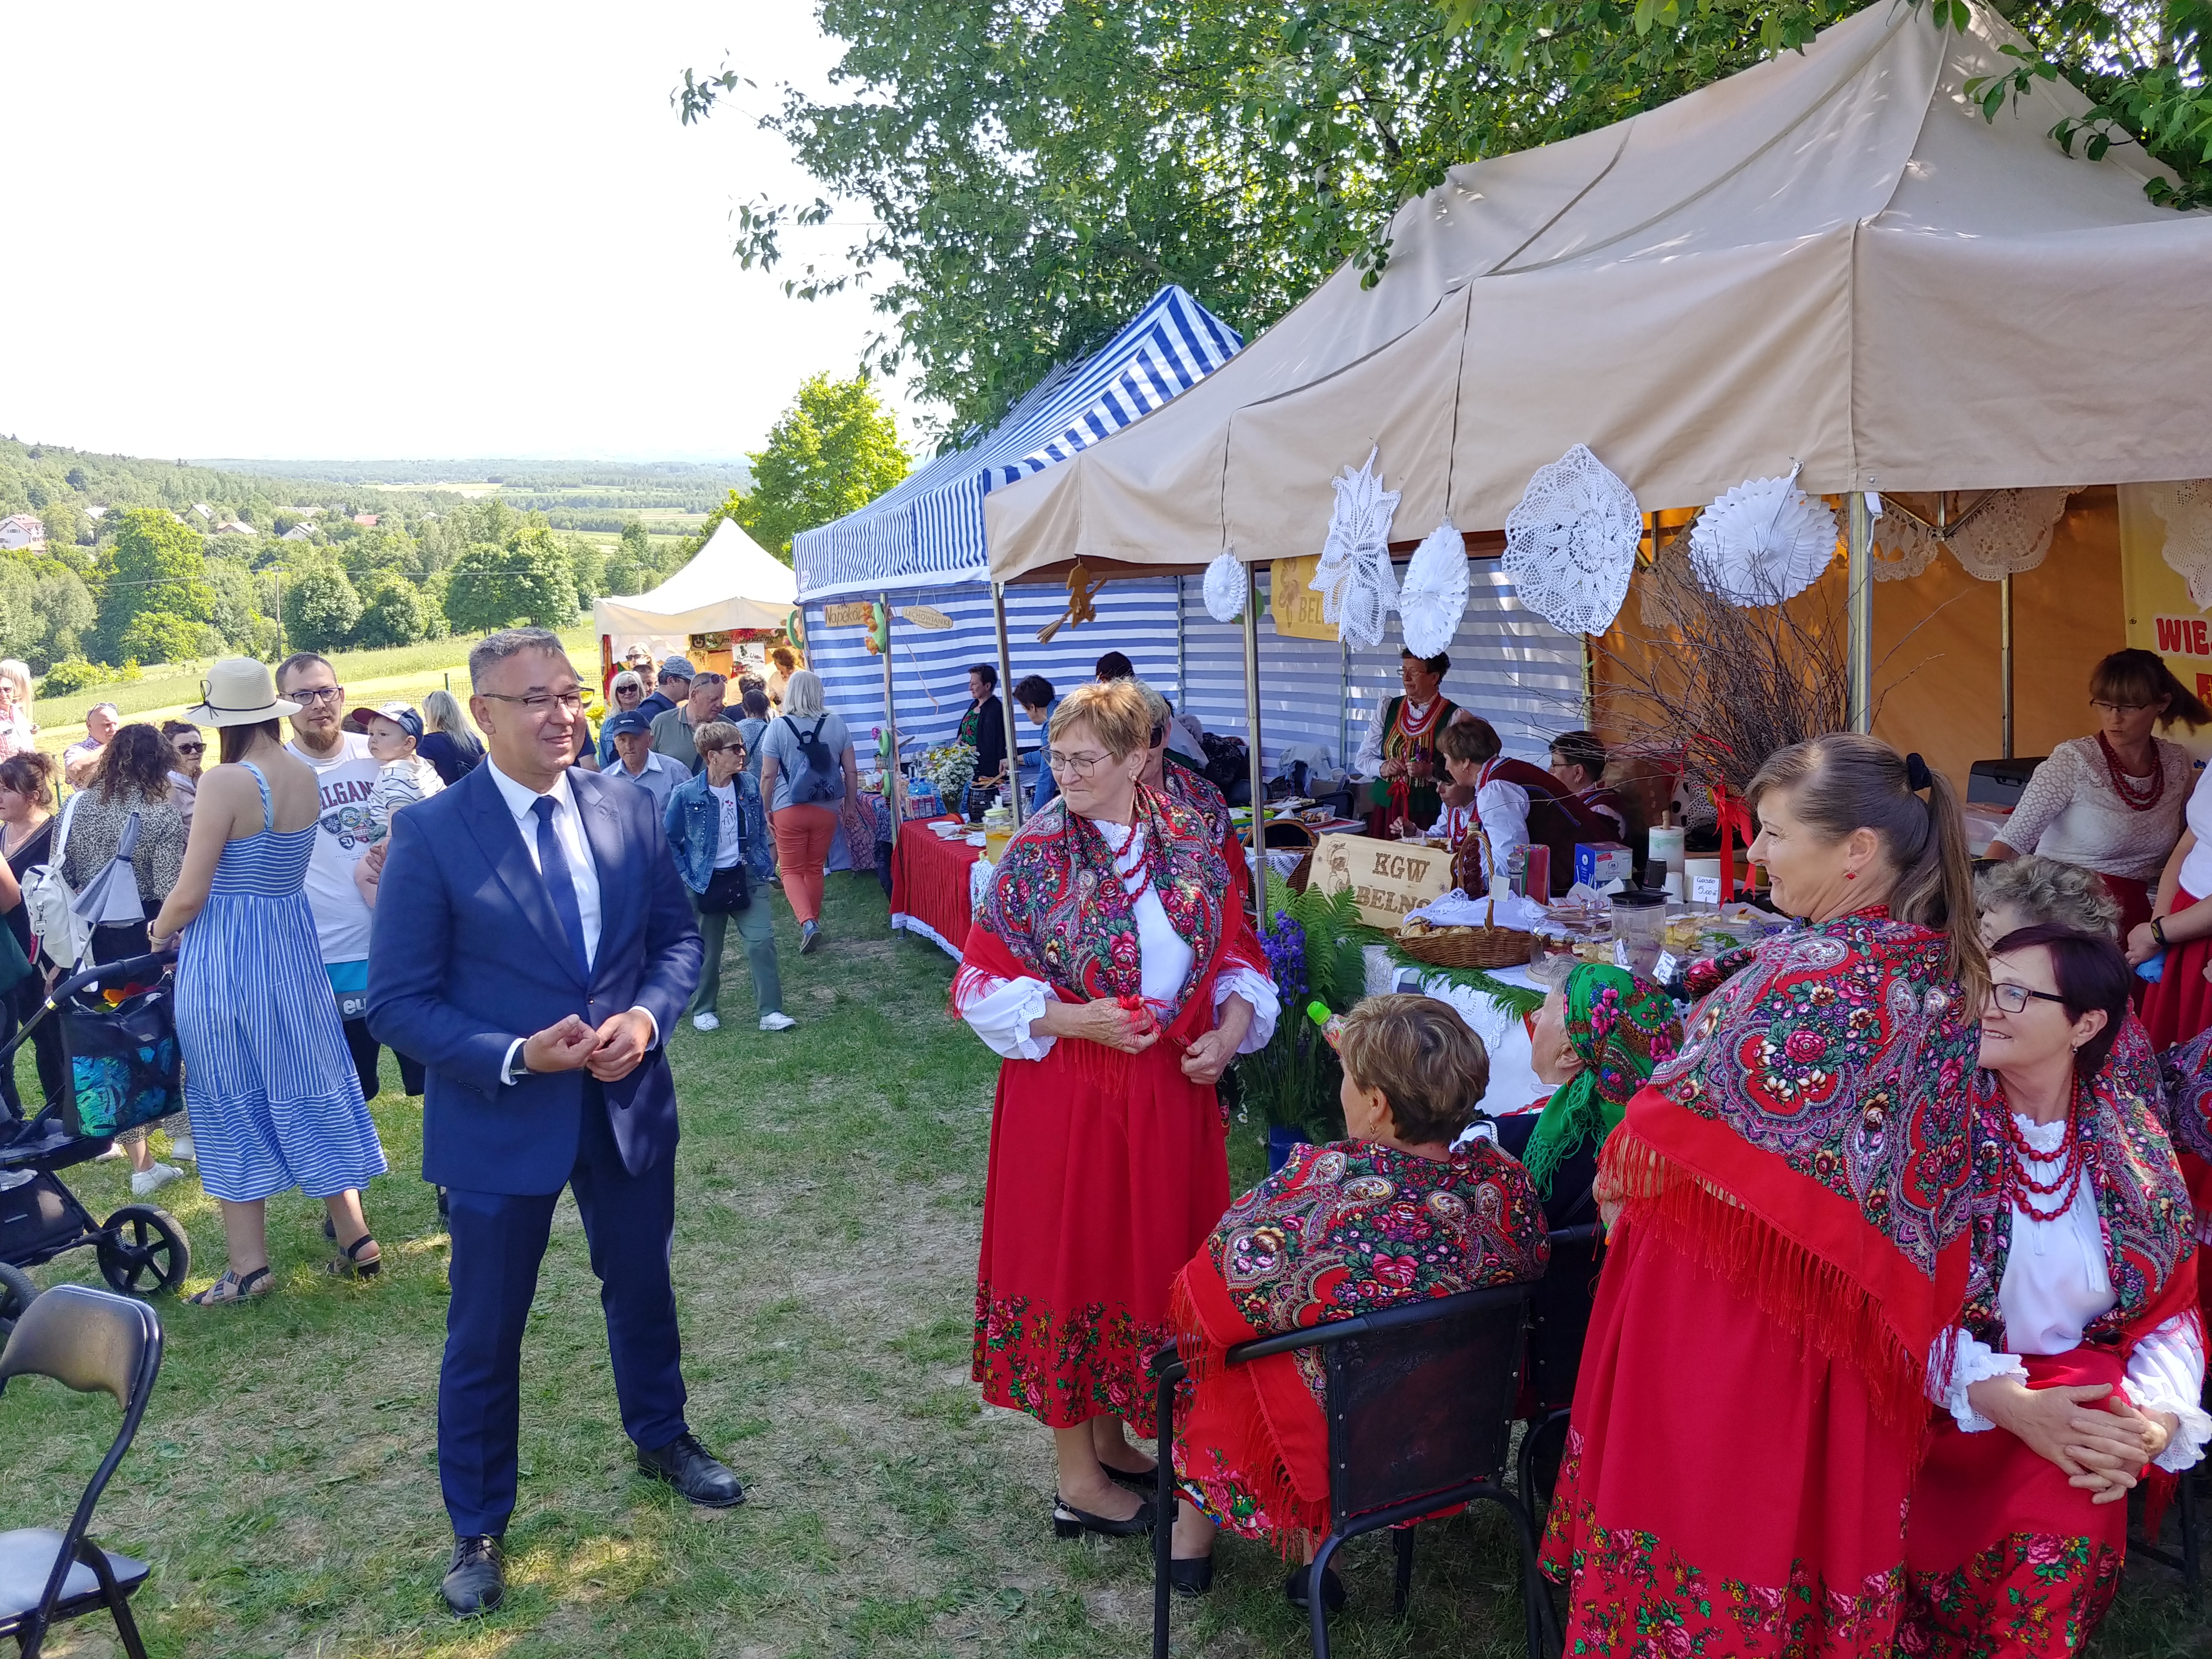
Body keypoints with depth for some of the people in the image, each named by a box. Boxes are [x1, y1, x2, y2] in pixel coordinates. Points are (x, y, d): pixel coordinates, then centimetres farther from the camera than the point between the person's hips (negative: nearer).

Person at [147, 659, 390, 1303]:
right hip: (294, 944, 6)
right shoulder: (306, 775, 1)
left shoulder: (226, 782, -19)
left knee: (235, 1102, 6)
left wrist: (160, 932, 4)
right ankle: (355, 1238, 19)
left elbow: (190, 896, -18)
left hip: (224, 958, -6)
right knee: (309, 1085, 15)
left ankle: (249, 1265, 13)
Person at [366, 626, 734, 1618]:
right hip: (499, 1119, -3)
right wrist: (516, 1056, -24)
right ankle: (477, 1529, 32)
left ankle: (661, 1439, 49)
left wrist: (647, 1015, -15)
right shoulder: (431, 833, -14)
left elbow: (677, 936, 5)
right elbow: (396, 1002, -12)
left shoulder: (628, 810, -2)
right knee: (485, 1333, 11)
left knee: (641, 1286, 23)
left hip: (629, 1100, 4)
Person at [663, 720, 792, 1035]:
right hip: (706, 882, -2)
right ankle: (703, 1009, 30)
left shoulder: (749, 785, -2)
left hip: (747, 878, 2)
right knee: (707, 950, 10)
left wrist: (763, 866, 8)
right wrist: (687, 877, -7)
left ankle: (771, 1011, -1)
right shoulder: (686, 794, -14)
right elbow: (669, 840, -3)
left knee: (762, 941, -8)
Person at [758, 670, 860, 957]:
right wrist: (850, 805, 13)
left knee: (792, 871, 6)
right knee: (815, 869, 17)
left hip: (788, 810, -3)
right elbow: (851, 772, 1)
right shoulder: (837, 725, -1)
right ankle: (814, 923, 25)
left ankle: (807, 923, -15)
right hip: (826, 811, 3)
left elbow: (768, 776, -7)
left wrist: (766, 810, 5)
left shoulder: (778, 727, -7)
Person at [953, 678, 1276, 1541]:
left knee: (1150, 1257, 14)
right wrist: (1075, 1021, -19)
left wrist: (1229, 1031, -9)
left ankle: (1112, 1438, 35)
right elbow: (981, 982, -7)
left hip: (1171, 1090, 4)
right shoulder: (1036, 854, -9)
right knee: (1071, 1260, 5)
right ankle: (1079, 1481, 21)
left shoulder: (1192, 843, 1)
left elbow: (1237, 955, 9)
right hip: (1066, 1095, -4)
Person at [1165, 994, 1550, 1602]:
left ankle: (1191, 1541, 43)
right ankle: (1316, 1555, 31)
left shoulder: (1316, 1190, -32)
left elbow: (1204, 1305, -20)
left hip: (1334, 1453, -4)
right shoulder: (1504, 1180, -18)